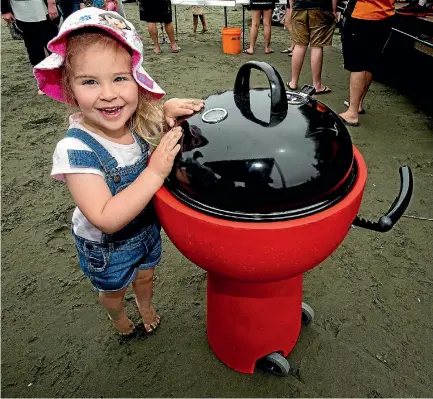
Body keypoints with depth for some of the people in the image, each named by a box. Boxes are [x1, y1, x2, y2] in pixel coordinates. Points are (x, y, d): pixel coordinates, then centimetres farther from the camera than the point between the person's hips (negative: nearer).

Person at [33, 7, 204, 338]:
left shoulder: (142, 122, -20)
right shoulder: (76, 149, -35)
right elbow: (106, 219, -39)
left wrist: (168, 110, -21)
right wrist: (155, 172, -43)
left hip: (147, 228, 4)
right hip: (105, 246, -4)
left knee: (145, 276, 31)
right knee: (113, 290, 27)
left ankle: (146, 307, 64)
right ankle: (119, 318, 61)